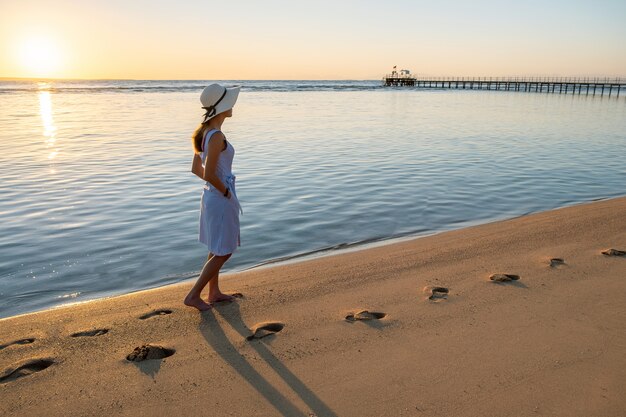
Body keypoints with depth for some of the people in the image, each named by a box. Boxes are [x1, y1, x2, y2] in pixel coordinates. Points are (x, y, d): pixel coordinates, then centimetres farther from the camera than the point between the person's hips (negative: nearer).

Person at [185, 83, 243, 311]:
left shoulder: (204, 131, 6)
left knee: (217, 249, 21)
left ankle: (214, 292, 34)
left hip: (211, 196, 9)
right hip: (221, 199, -9)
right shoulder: (217, 136, -22)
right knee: (222, 252, 5)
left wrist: (221, 185, 9)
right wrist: (226, 191, -11)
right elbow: (209, 175, -26)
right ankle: (193, 295, 12)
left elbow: (196, 168, 12)